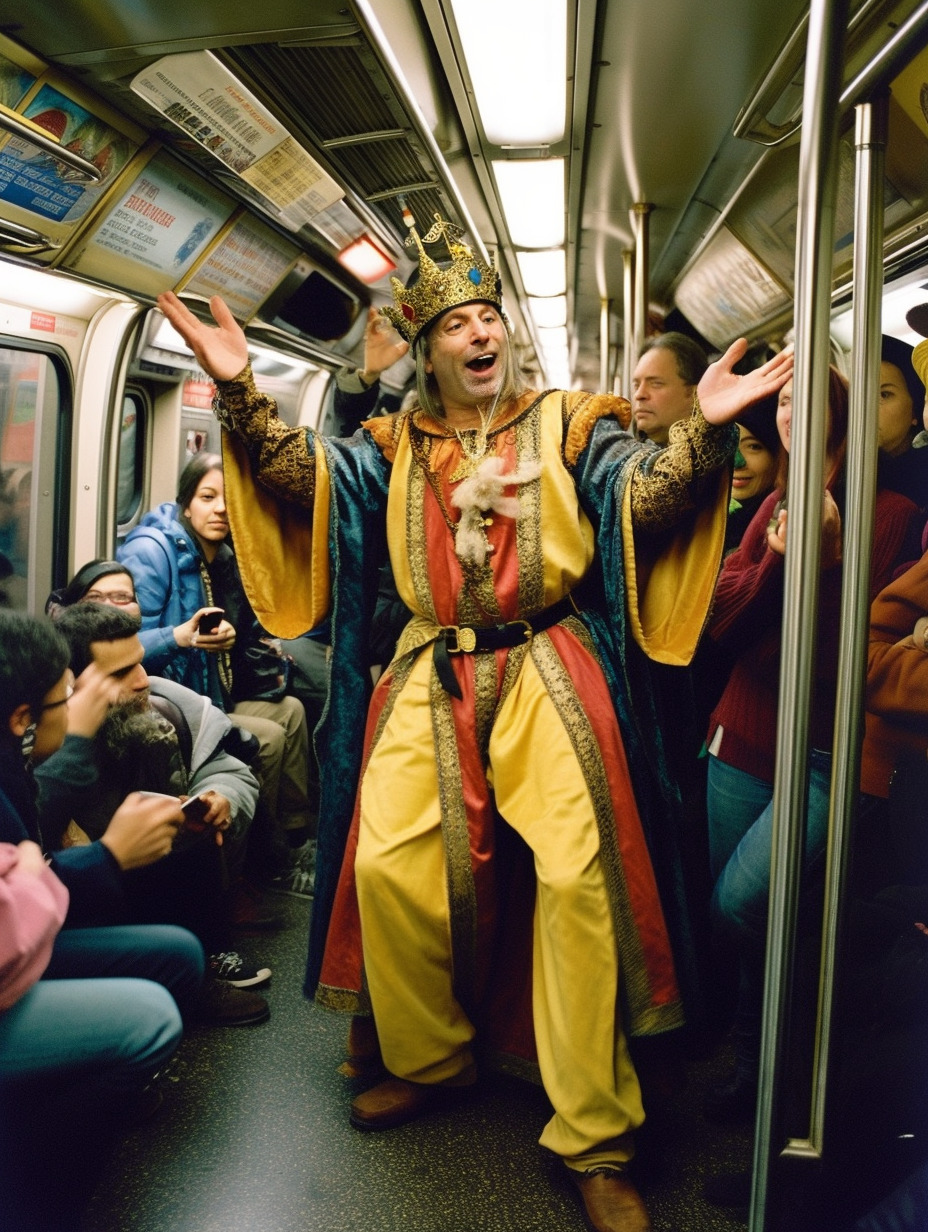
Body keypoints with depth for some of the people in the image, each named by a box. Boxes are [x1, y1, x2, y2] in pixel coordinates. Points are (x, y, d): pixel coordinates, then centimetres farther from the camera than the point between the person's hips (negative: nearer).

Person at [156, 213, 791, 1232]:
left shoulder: (568, 425, 9)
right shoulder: (394, 445, 15)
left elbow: (647, 496, -6)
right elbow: (304, 475, 2)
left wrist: (704, 428, -25)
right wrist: (240, 391, -12)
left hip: (547, 672, -2)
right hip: (431, 678, 3)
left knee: (577, 876, -14)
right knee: (388, 863, -6)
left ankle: (594, 1141, 2)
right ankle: (428, 1061, 22)